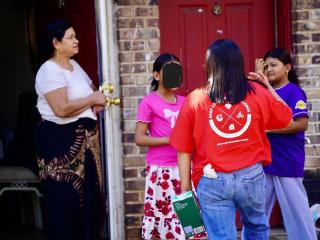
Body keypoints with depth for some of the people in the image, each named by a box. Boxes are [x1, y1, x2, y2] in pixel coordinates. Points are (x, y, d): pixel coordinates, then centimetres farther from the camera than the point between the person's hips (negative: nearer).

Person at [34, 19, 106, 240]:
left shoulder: (74, 65, 13)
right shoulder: (50, 71, -15)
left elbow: (92, 89, 26)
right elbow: (61, 109, -25)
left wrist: (98, 103, 2)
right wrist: (92, 100, -13)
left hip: (84, 137, 9)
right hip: (60, 139, -9)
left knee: (88, 192, 10)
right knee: (65, 198, -5)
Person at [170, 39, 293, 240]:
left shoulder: (194, 99, -4)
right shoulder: (257, 92, -1)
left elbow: (184, 150, -3)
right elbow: (287, 119, 15)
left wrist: (186, 188, 5)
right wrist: (268, 86, 23)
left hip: (213, 181, -2)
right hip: (251, 176, 2)